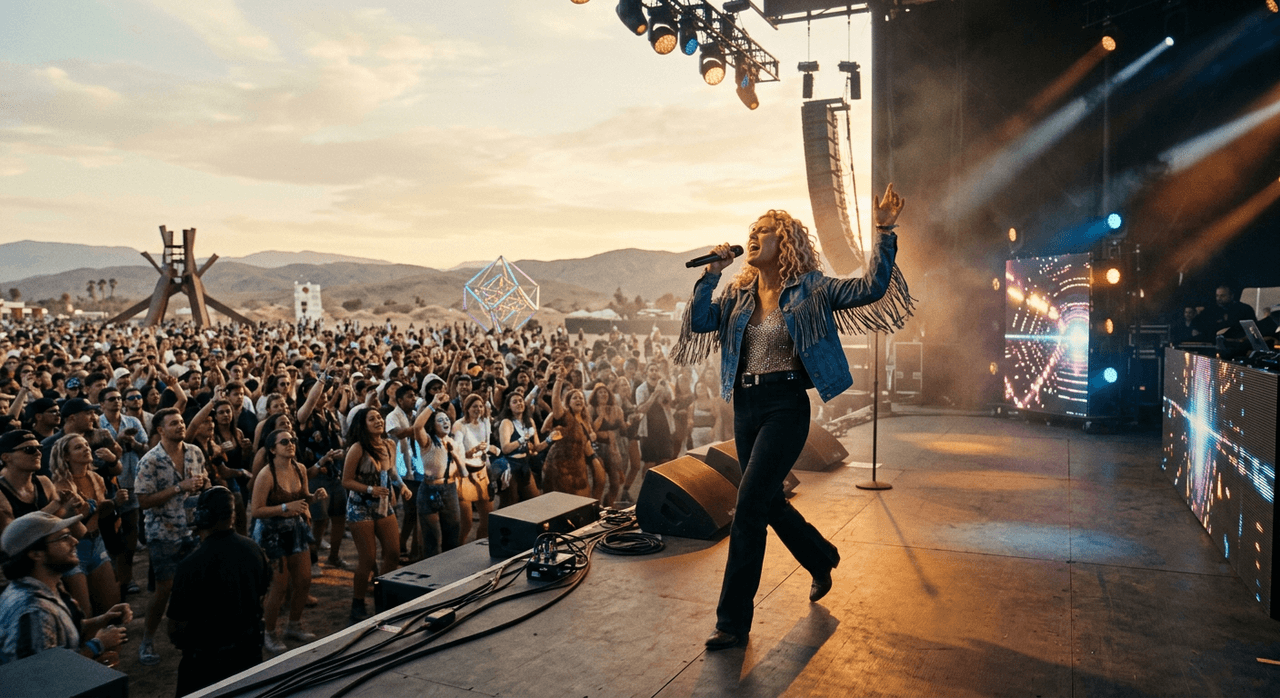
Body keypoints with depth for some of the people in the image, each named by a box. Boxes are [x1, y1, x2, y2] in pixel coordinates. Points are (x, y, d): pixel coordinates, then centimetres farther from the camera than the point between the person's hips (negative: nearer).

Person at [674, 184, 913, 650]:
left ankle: (734, 621, -3)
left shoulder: (811, 290, -1)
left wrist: (885, 234, -17)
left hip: (786, 406, -6)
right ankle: (822, 559, 47)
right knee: (769, 503, 18)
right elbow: (699, 323, -4)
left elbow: (872, 289, -9)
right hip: (745, 406, 6)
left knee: (749, 504, -13)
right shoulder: (738, 293, 10)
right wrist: (712, 272, -9)